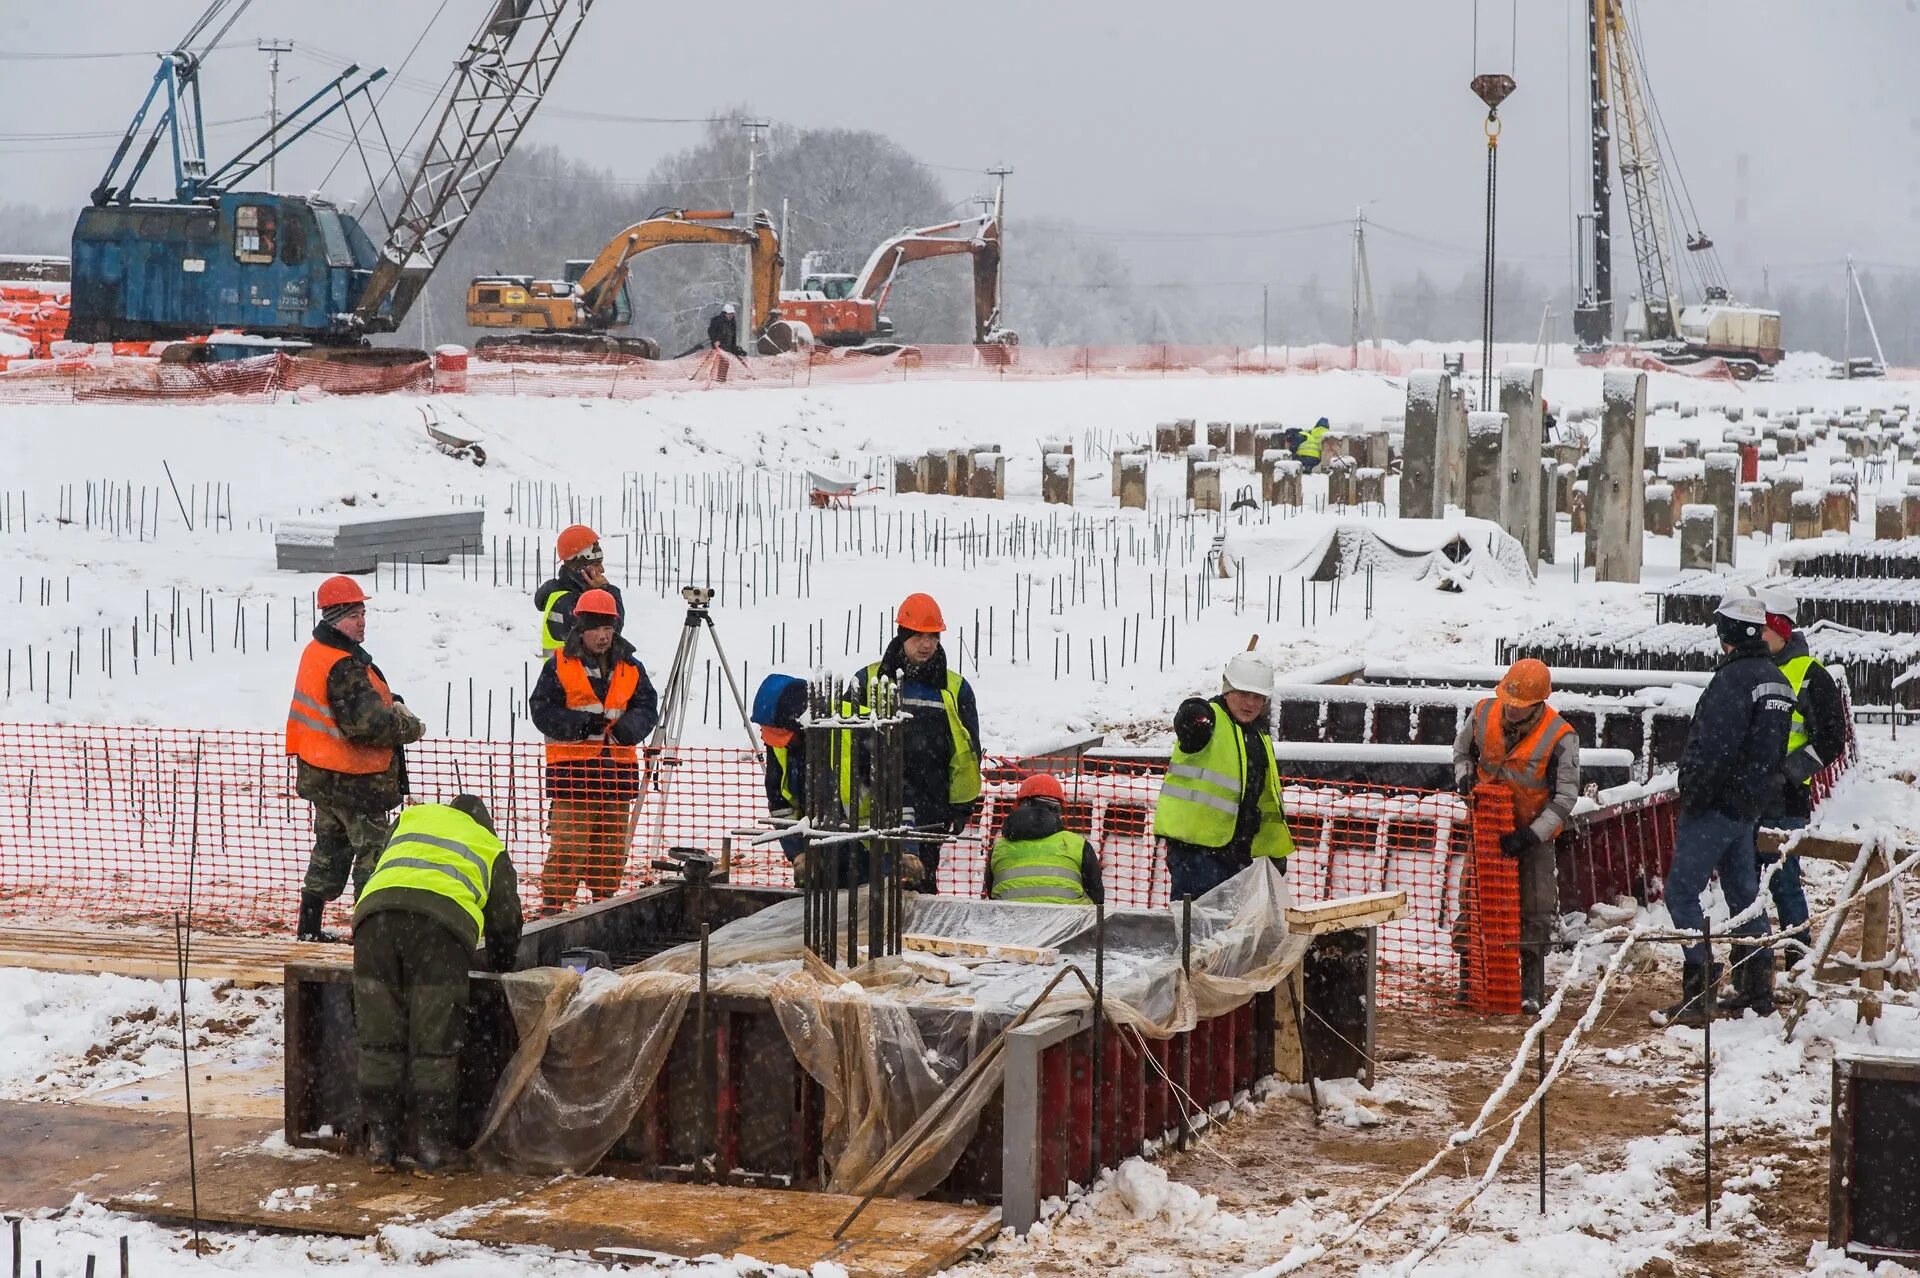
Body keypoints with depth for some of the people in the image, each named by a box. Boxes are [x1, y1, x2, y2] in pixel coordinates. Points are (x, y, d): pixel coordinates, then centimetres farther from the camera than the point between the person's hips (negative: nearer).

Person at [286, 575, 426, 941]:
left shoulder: (316, 652, 9)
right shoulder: (344, 667, -23)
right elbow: (368, 722, -28)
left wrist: (392, 707, -2)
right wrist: (412, 728, -12)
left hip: (320, 774, 10)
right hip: (352, 777, -10)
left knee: (331, 846, 20)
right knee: (372, 849, -1)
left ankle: (309, 925, 24)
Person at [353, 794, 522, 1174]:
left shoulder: (412, 818, 36)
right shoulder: (491, 849, 32)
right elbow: (506, 922, 37)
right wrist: (501, 969, 57)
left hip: (376, 912, 2)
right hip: (443, 919, -2)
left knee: (379, 1039, 9)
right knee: (434, 1045, 4)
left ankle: (380, 1143, 13)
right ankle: (432, 1147, 7)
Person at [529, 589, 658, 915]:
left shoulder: (630, 668, 12)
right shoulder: (559, 666, 0)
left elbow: (648, 708, 10)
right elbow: (541, 710, -4)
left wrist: (628, 726, -12)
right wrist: (580, 723, -17)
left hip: (617, 768, 5)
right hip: (571, 768, -4)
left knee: (613, 844, 10)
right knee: (569, 843, -9)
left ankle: (605, 899, 23)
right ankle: (553, 903, -2)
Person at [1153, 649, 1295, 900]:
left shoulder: (1260, 738, 19)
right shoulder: (1210, 719, -6)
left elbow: (1268, 801, 27)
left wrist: (1277, 851, 27)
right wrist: (1193, 723, -58)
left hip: (1236, 850, 8)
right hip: (1196, 844, -8)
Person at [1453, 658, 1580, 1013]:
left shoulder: (1560, 737, -22)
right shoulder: (1483, 714, -10)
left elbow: (1564, 798, -18)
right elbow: (1462, 750, 11)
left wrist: (1531, 835, -26)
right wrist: (1464, 776, -10)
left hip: (1534, 834, -3)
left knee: (1535, 913, -4)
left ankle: (1532, 987, 3)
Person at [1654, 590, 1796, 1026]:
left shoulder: (1734, 678, -19)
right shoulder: (1777, 680, 11)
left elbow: (1714, 749, -23)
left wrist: (1691, 800, -16)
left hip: (1716, 805, -9)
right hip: (1749, 806, 9)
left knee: (1682, 893, -6)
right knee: (1743, 892, 17)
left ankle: (1698, 994, -11)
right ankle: (1756, 990, 21)